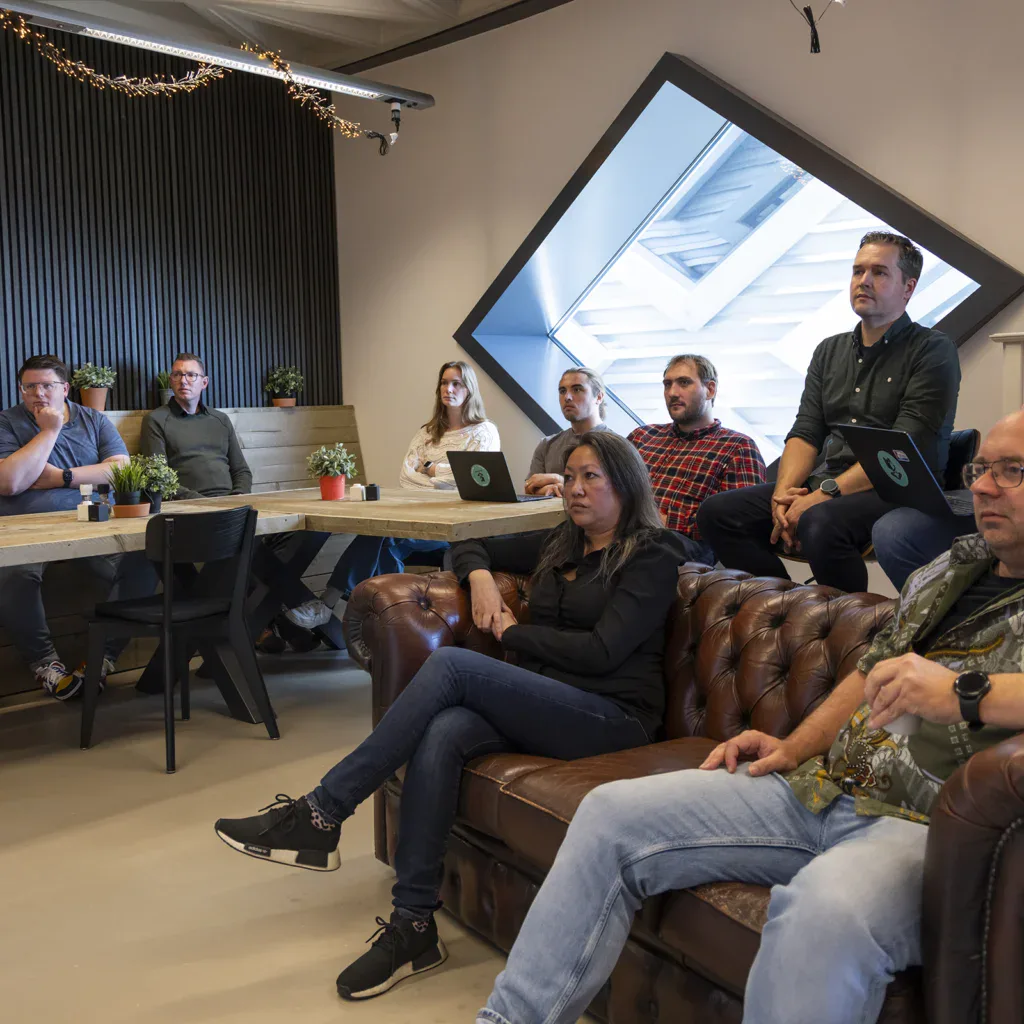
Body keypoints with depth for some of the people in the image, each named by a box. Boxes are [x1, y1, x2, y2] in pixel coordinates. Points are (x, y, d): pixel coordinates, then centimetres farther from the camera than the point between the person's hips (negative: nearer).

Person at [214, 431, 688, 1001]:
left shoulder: (652, 557, 0)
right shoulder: (560, 545, 21)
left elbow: (600, 651, -12)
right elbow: (471, 546, 31)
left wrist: (511, 632, -2)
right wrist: (480, 576, 8)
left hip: (613, 715, -6)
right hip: (540, 707, 6)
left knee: (452, 665, -26)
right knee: (441, 735, -28)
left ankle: (320, 815, -22)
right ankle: (413, 928, -22)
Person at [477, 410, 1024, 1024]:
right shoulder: (944, 572, 19)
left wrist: (965, 693, -33)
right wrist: (793, 748, 15)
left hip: (926, 820, -7)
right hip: (825, 785, 8)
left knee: (824, 910, -42)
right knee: (614, 812, -2)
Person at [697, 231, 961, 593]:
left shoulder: (933, 350, -1)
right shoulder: (830, 351, 19)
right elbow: (805, 432, 11)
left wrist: (826, 492, -21)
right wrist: (783, 493, -9)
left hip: (895, 491, -6)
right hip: (823, 484, 7)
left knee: (819, 525, -38)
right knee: (716, 512, -11)